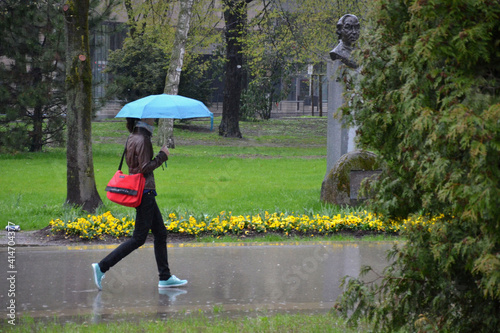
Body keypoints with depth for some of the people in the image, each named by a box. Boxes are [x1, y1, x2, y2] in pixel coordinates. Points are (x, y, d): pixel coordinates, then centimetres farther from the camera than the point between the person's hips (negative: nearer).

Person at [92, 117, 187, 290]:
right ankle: (102, 267, -7)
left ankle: (165, 277, 14)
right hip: (145, 191, -10)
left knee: (160, 233, 13)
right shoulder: (142, 139, -17)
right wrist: (162, 156, -11)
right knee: (139, 238, -6)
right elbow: (145, 168, -20)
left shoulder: (132, 138, 11)